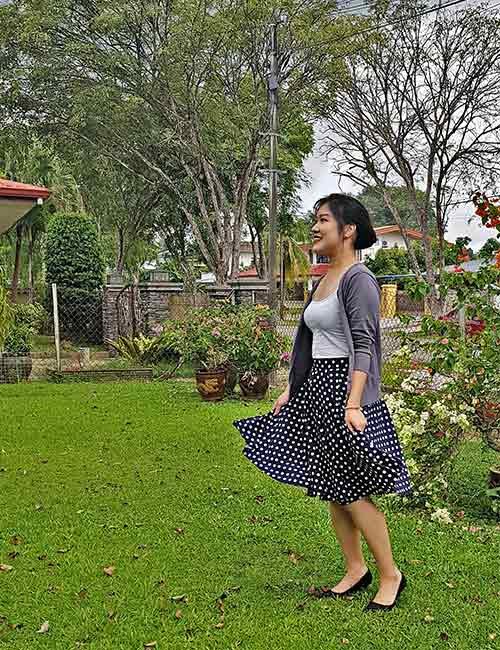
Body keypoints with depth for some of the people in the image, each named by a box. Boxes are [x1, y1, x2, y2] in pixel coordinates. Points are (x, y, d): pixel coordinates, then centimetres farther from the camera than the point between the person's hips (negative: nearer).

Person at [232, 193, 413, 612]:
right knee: (331, 489, 13)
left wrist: (354, 404, -27)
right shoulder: (323, 280, 15)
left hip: (344, 389, -9)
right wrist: (291, 389, 19)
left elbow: (363, 345, -19)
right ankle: (355, 571, 26)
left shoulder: (359, 279, -12)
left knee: (351, 491, -3)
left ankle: (390, 574, 14)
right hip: (315, 389, 9)